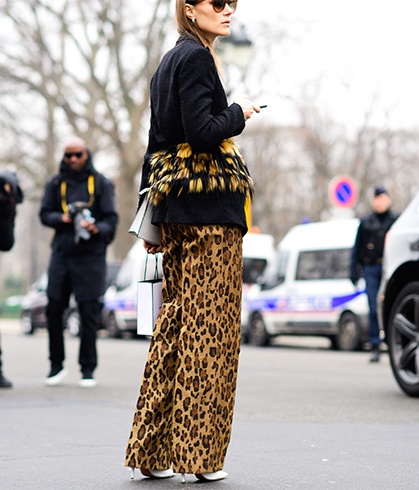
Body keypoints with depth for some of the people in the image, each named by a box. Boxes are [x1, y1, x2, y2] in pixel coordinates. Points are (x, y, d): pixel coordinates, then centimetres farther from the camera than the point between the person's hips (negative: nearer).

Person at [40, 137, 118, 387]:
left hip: (91, 256, -2)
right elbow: (45, 214, 11)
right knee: (54, 310, 0)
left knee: (89, 314, -2)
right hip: (61, 253, 2)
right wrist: (62, 219, -10)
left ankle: (88, 369, 6)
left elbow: (111, 219, 1)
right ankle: (57, 365, 13)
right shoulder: (56, 183, 12)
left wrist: (97, 228, -19)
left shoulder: (101, 183, 5)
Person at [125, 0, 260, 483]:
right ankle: (198, 455, -1)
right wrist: (239, 112, -1)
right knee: (207, 325, -5)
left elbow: (156, 143, 20)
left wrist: (149, 219, 21)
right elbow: (202, 133, -20)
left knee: (175, 325, 10)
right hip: (209, 209, -9)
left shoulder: (169, 62, 19)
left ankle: (153, 452, 12)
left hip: (176, 211, 9)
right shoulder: (195, 57, -9)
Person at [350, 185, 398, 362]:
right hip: (371, 269, 1)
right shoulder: (365, 222, 14)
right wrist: (355, 270, 6)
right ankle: (375, 348, 4)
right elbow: (356, 248, 14)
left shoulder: (397, 221, 9)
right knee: (373, 309, -1)